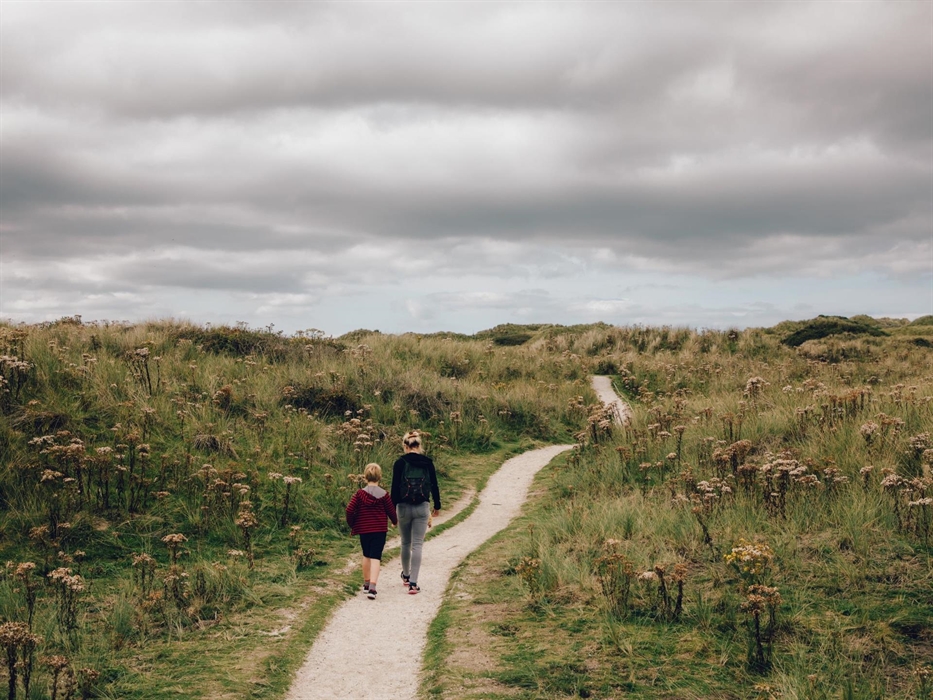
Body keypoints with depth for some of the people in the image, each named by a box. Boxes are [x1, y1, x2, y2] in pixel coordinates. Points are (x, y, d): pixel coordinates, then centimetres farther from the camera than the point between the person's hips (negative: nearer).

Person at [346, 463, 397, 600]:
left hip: (363, 530, 1)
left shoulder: (359, 493, -5)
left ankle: (366, 584, 31)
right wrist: (395, 521, 24)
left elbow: (349, 510, -10)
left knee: (366, 556, 21)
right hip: (380, 530, -1)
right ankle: (372, 587, -19)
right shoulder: (384, 494, -5)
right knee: (375, 558, -4)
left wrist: (352, 525, 7)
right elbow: (391, 511, 2)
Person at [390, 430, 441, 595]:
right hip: (422, 508, 0)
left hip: (404, 507, 0)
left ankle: (406, 575, 36)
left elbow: (395, 487, -7)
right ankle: (413, 582, -8)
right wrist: (437, 507, 17)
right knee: (417, 545, 0)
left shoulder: (400, 463, -6)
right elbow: (434, 486, 4)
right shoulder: (427, 463, 0)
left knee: (406, 543, 18)